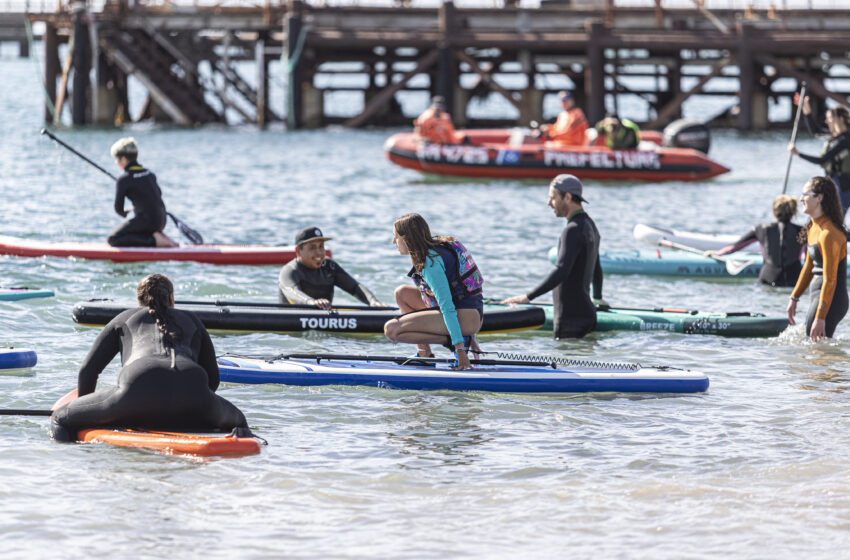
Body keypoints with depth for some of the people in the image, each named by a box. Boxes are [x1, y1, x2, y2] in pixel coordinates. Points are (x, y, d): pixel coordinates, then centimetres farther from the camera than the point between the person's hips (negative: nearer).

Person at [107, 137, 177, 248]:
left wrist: (124, 213, 21)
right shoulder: (149, 174, 12)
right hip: (161, 221, 8)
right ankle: (160, 237, 6)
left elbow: (118, 209, -3)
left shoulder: (123, 180, -9)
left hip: (146, 221, -8)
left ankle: (153, 240, -13)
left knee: (112, 239, -3)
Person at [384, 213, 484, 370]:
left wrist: (459, 347, -25)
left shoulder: (431, 262, -16)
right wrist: (470, 337, 23)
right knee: (402, 293, 16)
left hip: (464, 318, -10)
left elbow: (447, 306, -22)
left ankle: (451, 341, -10)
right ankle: (425, 355, 10)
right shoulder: (439, 248, 15)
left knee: (391, 329, -12)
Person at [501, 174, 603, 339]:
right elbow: (597, 270, 32)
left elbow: (561, 271, -26)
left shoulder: (573, 230, -15)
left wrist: (528, 297, -28)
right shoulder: (590, 226, 17)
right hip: (587, 314, 10)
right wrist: (598, 299, 48)